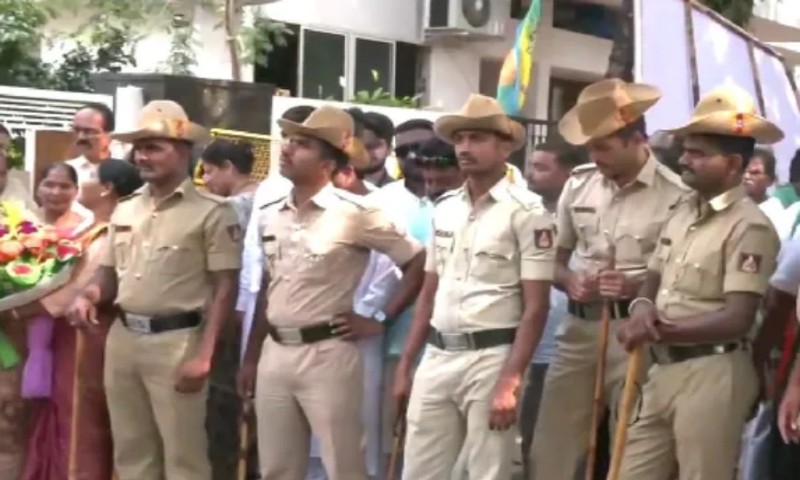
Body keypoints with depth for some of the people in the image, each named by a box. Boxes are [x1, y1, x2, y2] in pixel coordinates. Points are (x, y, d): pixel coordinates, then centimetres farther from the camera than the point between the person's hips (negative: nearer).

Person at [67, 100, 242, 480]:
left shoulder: (212, 212, -7)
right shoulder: (125, 210, 12)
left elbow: (225, 288, -9)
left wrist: (204, 355, -15)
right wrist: (88, 295, -4)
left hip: (176, 341, -6)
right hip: (123, 338, 6)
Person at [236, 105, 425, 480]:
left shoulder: (355, 214, -9)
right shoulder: (269, 216, 10)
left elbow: (419, 262, -5)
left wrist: (379, 320, -6)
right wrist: (250, 357, 18)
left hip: (327, 355, -6)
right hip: (275, 354, 6)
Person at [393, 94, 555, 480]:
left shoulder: (526, 212, -7)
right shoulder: (444, 209, 12)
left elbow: (535, 307, -10)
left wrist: (510, 381, -17)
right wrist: (405, 365, 13)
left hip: (491, 359, -6)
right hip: (436, 358, 6)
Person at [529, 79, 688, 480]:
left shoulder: (675, 195, -10)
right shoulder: (579, 183, 7)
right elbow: (555, 258, 16)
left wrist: (639, 286, -20)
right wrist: (570, 281, -6)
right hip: (579, 327, 5)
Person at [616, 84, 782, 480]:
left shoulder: (749, 227, -13)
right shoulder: (682, 213, 12)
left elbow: (737, 320, -20)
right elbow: (653, 280, 16)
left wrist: (661, 331, -18)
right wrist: (642, 309, -7)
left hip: (712, 373, -8)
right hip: (663, 370, 8)